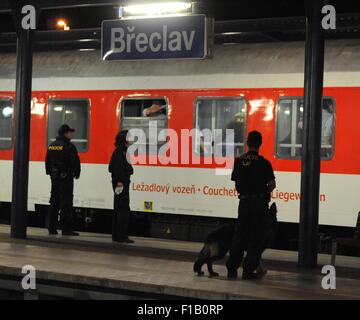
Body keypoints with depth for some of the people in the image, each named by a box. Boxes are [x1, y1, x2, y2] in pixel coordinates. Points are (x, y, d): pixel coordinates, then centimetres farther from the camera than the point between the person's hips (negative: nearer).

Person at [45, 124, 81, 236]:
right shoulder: (69, 146, -13)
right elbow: (75, 162, -14)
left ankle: (52, 228, 13)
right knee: (66, 203, -5)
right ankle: (66, 229, -6)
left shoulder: (51, 146, 10)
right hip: (66, 177, -7)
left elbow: (47, 161, 16)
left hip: (54, 177, 7)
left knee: (54, 202, 12)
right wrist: (77, 174, 0)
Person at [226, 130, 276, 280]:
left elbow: (236, 183, 7)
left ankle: (232, 268, 10)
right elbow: (272, 184, -9)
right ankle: (248, 270, 2)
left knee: (239, 235, 11)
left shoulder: (239, 161, 2)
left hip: (244, 201, 4)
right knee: (256, 237, 4)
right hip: (260, 202, -4)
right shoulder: (263, 162, -11)